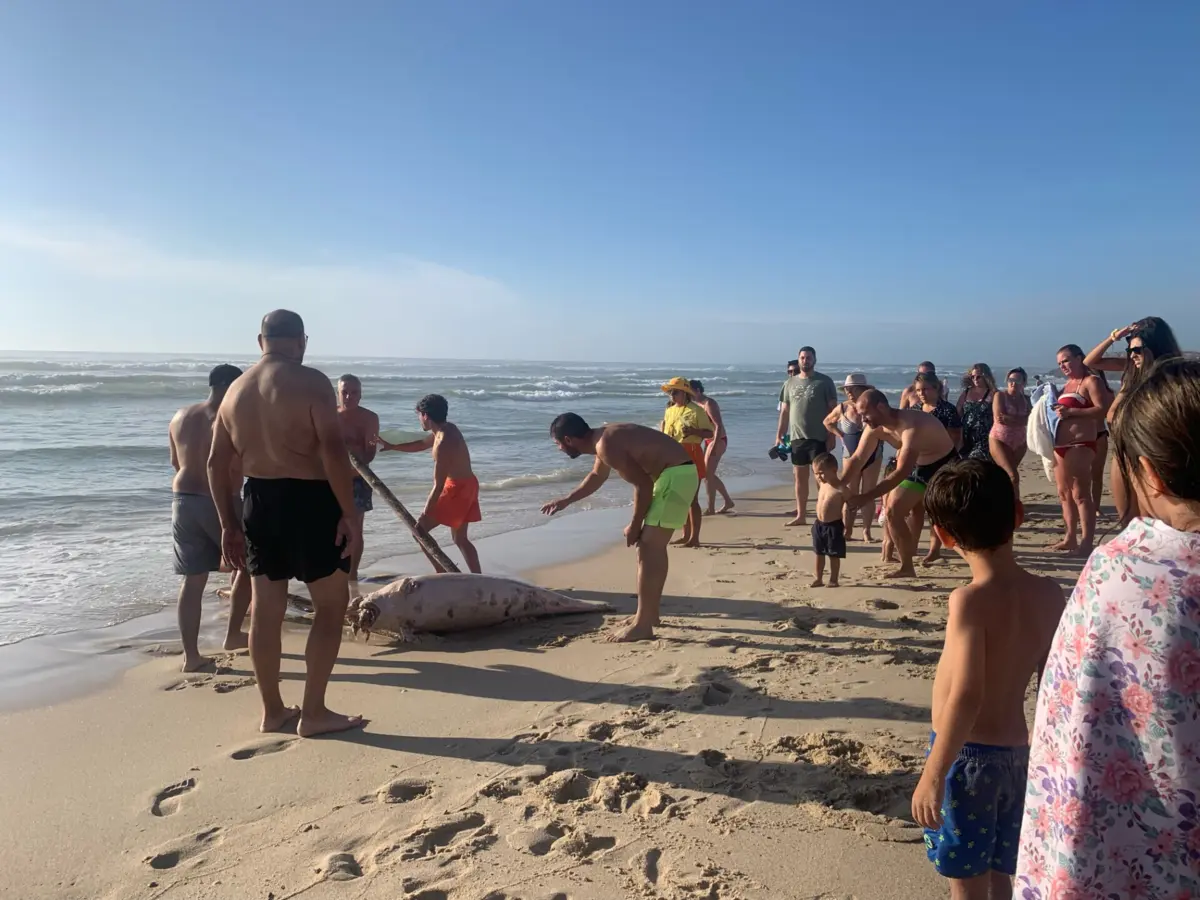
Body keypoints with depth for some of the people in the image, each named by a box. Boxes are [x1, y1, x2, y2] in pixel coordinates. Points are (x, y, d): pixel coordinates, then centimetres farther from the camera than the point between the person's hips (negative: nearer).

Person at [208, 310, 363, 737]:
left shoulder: (236, 389, 10)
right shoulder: (311, 382, -10)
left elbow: (216, 463, 12)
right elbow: (333, 450, -20)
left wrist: (229, 524, 18)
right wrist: (349, 513, -15)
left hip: (259, 502, 7)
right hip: (308, 501, -7)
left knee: (265, 608, 13)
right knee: (332, 602, 6)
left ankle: (272, 711, 25)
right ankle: (313, 713, 8)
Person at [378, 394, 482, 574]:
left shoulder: (443, 444, -25)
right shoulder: (448, 428, 4)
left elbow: (438, 486, -23)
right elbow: (421, 445, 24)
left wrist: (424, 515, -18)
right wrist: (391, 446, 26)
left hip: (457, 488, -9)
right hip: (467, 485, 9)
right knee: (460, 538, 18)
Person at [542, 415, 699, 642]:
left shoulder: (607, 445, -19)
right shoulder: (604, 437, 12)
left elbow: (643, 485, -18)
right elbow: (597, 476, 31)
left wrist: (634, 526, -6)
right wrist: (565, 501, 37)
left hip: (676, 474, -10)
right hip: (678, 472, 10)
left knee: (649, 548, -8)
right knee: (652, 546, 18)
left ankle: (642, 625, -4)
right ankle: (650, 613, 28)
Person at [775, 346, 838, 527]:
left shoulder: (825, 381, -2)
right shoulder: (790, 383, 10)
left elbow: (833, 410, -4)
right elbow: (785, 411, 13)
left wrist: (831, 436, -12)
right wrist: (779, 436, 7)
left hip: (818, 438, -4)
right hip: (797, 438, 5)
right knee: (799, 477, 9)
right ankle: (801, 515, 18)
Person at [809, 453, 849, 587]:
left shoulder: (842, 488, -16)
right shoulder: (822, 484, 4)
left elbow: (847, 509, -14)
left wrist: (847, 527, -15)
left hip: (834, 526, -7)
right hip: (819, 524, 7)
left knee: (834, 555, 5)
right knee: (818, 553, 13)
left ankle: (833, 580, 16)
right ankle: (818, 578, 23)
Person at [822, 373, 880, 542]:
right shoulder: (842, 408, -8)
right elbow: (827, 422, 9)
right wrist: (841, 435, 0)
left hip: (873, 456, -1)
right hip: (851, 456, 1)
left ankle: (866, 531, 10)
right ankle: (847, 531, 9)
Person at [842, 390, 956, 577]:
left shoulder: (912, 425, -38)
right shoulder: (875, 429, -12)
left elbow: (902, 472, -41)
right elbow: (857, 459, -5)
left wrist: (866, 497, -43)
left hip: (945, 465, -8)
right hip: (919, 467, 8)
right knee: (893, 510, 9)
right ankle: (906, 566, 23)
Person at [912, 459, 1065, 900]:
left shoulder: (970, 601, -22)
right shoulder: (1048, 593, -4)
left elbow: (966, 696, -28)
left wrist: (932, 774, -23)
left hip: (968, 757, -6)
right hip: (1016, 754, 6)